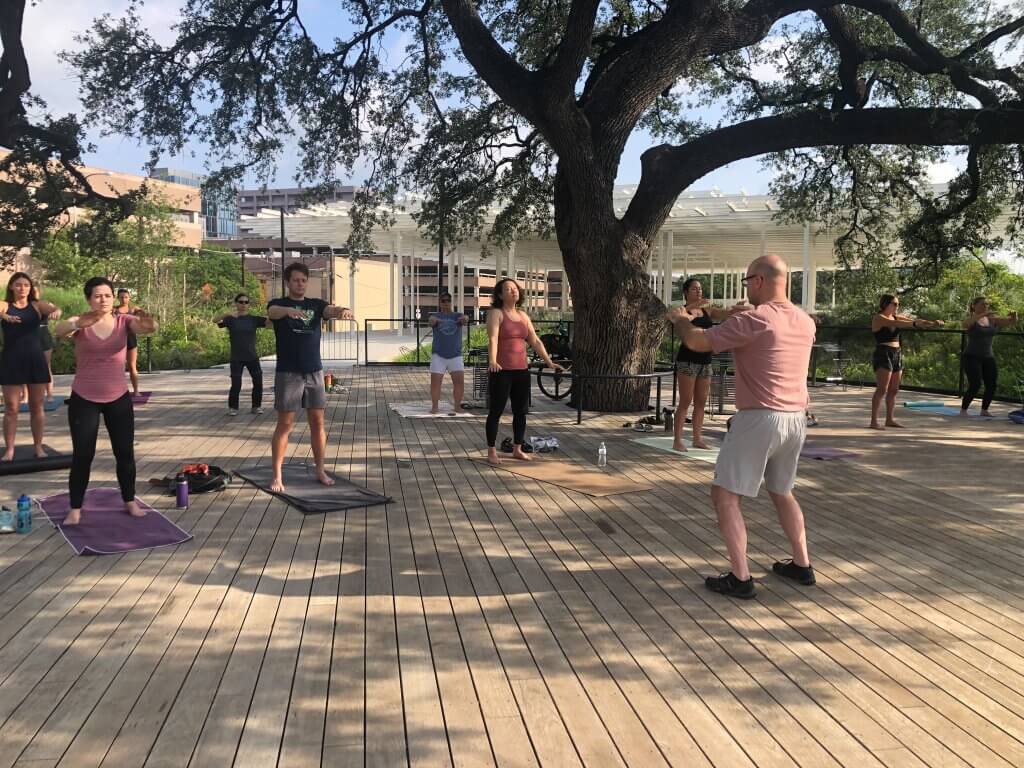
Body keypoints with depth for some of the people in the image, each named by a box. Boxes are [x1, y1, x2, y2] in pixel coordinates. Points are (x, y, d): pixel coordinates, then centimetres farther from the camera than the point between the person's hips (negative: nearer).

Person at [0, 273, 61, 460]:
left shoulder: (37, 305, 5)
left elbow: (55, 309, -13)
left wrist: (56, 311, -37)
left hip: (35, 359, 1)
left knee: (37, 406, 7)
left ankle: (38, 447, 16)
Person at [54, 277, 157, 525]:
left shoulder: (124, 320, -4)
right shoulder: (80, 323, -7)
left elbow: (148, 327, -23)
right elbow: (60, 330, -29)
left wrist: (148, 323, -49)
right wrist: (79, 323, -52)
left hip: (119, 398, 2)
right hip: (83, 399, -1)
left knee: (125, 452, 8)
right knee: (82, 455, 1)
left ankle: (130, 502, 22)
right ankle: (74, 509, 11)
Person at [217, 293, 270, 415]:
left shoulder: (253, 319, 5)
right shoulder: (231, 319, 0)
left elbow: (270, 322, -6)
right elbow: (216, 321, -18)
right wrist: (228, 314, -36)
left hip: (252, 357, 2)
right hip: (236, 358, -2)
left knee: (258, 382, -2)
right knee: (236, 385, -5)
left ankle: (256, 406, 14)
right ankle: (232, 408, 13)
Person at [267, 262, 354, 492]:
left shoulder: (316, 304, 9)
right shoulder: (278, 305, 0)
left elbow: (331, 311, -12)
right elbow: (273, 312, -25)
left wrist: (343, 311, -37)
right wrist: (289, 310, -49)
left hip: (314, 372, 3)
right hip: (288, 373, -3)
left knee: (317, 422, 7)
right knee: (284, 425, -2)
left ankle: (320, 470, 18)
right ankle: (277, 476, 3)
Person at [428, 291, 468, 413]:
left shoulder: (457, 316, 8)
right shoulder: (436, 315, 5)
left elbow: (465, 319, -14)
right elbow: (431, 320, -19)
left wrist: (465, 319, -40)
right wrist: (435, 320, -44)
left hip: (455, 355, 1)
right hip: (438, 355, -1)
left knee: (460, 381, -6)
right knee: (435, 382, -5)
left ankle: (457, 406, 6)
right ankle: (435, 406, 4)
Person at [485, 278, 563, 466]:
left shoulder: (523, 315, 14)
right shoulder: (496, 313, -6)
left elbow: (535, 341, 15)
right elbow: (492, 339, -21)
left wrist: (549, 362, 8)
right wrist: (492, 361, -36)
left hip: (521, 371, 6)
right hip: (501, 371, -6)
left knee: (521, 411, 11)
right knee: (496, 411, 0)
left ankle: (517, 449, 23)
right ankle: (491, 452, 7)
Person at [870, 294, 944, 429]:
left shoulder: (896, 317, 13)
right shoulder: (878, 318, -9)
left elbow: (913, 320, 4)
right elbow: (895, 324, -26)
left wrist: (931, 322, -12)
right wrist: (916, 324, -37)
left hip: (897, 355, 8)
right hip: (883, 355, -8)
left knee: (893, 390, 10)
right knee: (882, 389, -12)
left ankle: (890, 419, 18)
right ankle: (874, 421, -11)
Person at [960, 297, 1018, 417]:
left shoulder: (992, 319, 7)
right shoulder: (971, 319, -7)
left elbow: (1011, 322, 2)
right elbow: (965, 323, -32)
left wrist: (1013, 316, -22)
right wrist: (983, 314, -44)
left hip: (988, 358, 6)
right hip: (971, 357, -6)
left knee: (991, 385, -1)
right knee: (975, 385, -16)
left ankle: (984, 410, 16)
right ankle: (963, 410, -3)